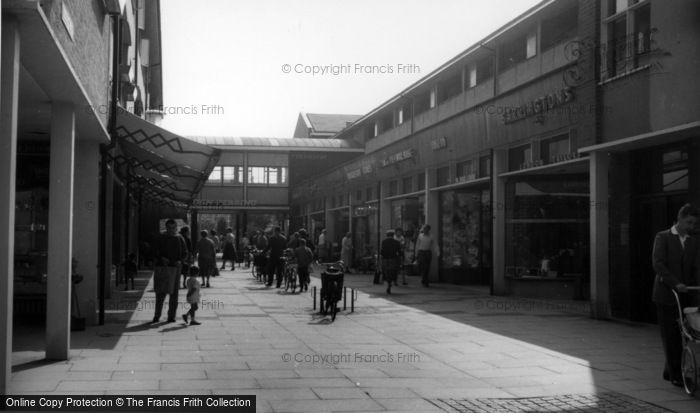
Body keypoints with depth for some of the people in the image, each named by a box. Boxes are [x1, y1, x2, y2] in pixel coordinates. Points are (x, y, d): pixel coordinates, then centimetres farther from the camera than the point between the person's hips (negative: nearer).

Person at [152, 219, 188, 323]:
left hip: (175, 267, 1)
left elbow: (185, 254, 9)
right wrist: (162, 259, -13)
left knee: (174, 293, 2)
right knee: (160, 292, -3)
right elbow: (156, 252, 5)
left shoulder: (180, 239, 8)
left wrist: (180, 261, -10)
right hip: (162, 267, -1)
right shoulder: (161, 238, 5)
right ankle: (157, 315, 6)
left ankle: (171, 316, 8)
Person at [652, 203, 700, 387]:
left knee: (680, 336, 6)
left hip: (684, 296, 5)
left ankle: (669, 371, 19)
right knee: (670, 336, -2)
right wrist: (675, 283, -24)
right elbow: (658, 264, -13)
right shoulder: (663, 237, -3)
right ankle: (675, 375, 3)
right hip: (665, 295, -5)